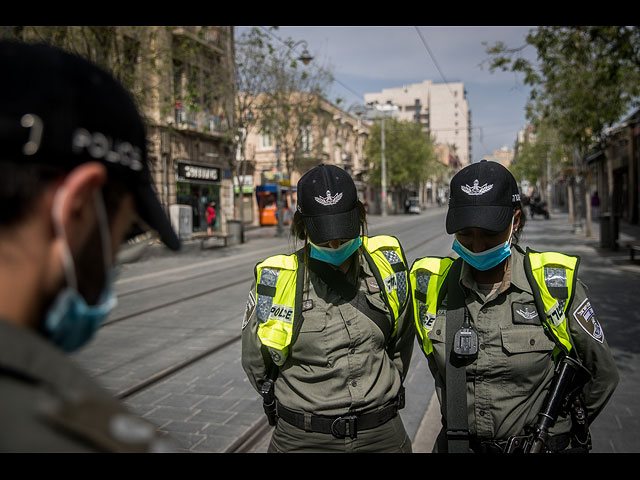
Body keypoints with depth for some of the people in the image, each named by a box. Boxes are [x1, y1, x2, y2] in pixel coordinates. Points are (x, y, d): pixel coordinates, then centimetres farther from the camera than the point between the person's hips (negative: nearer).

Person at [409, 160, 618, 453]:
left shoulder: (555, 284, -14)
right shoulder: (433, 284, -8)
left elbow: (602, 375, -1)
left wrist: (565, 431, 2)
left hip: (542, 445, -1)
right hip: (458, 444, 2)